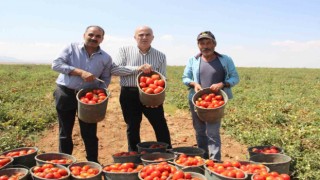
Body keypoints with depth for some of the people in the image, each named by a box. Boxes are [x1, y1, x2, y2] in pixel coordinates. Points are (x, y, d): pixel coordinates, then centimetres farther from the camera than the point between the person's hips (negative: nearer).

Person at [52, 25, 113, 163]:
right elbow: (56, 64, -12)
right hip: (65, 94, 0)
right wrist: (80, 72, -22)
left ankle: (93, 163, 20)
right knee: (65, 132, 11)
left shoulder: (106, 58, 2)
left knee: (89, 133, 6)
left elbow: (106, 79, 10)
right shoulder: (72, 48, -3)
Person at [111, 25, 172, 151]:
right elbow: (114, 70, -9)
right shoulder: (125, 51, 3)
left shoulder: (160, 56, 6)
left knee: (161, 126, 2)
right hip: (129, 94, 0)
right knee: (132, 128, 11)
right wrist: (138, 68, -18)